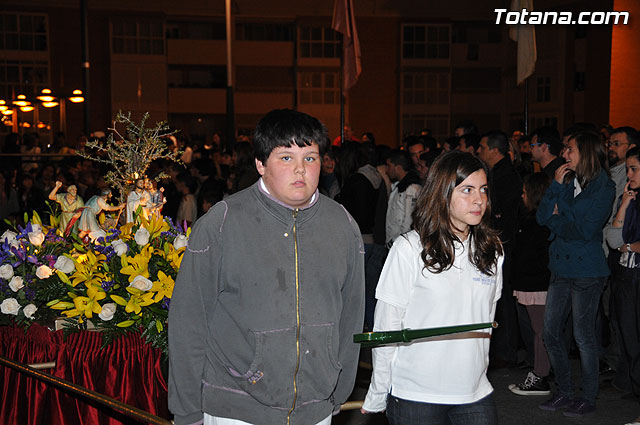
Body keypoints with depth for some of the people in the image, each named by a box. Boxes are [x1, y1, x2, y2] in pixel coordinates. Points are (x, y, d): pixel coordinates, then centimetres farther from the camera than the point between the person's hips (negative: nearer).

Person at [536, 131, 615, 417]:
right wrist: (556, 186, -7)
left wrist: (556, 220, -4)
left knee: (583, 335, 2)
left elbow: (585, 230, -16)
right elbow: (542, 217, 0)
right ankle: (564, 392, 23)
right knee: (551, 331, 9)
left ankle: (588, 398, 17)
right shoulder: (568, 182, 8)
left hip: (587, 272, -7)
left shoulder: (604, 187, -9)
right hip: (561, 268, 7)